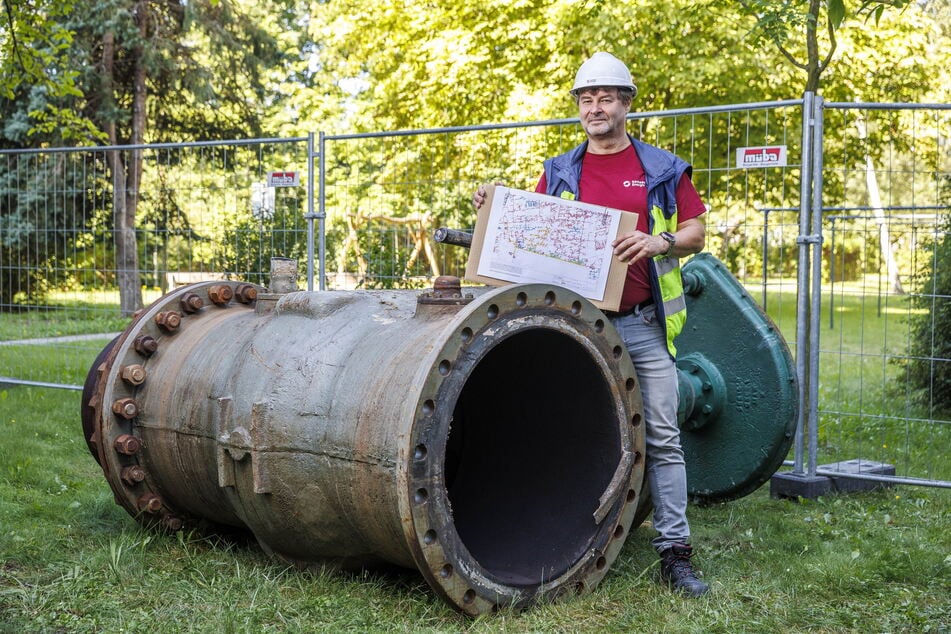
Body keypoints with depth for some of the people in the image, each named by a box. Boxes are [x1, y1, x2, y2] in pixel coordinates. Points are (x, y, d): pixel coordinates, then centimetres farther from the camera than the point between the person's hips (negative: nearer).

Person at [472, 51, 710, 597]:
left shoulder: (663, 169, 6)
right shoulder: (559, 173, 11)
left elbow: (695, 234, 5)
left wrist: (660, 243, -15)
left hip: (644, 325, -1)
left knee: (663, 438, -2)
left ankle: (675, 553, 3)